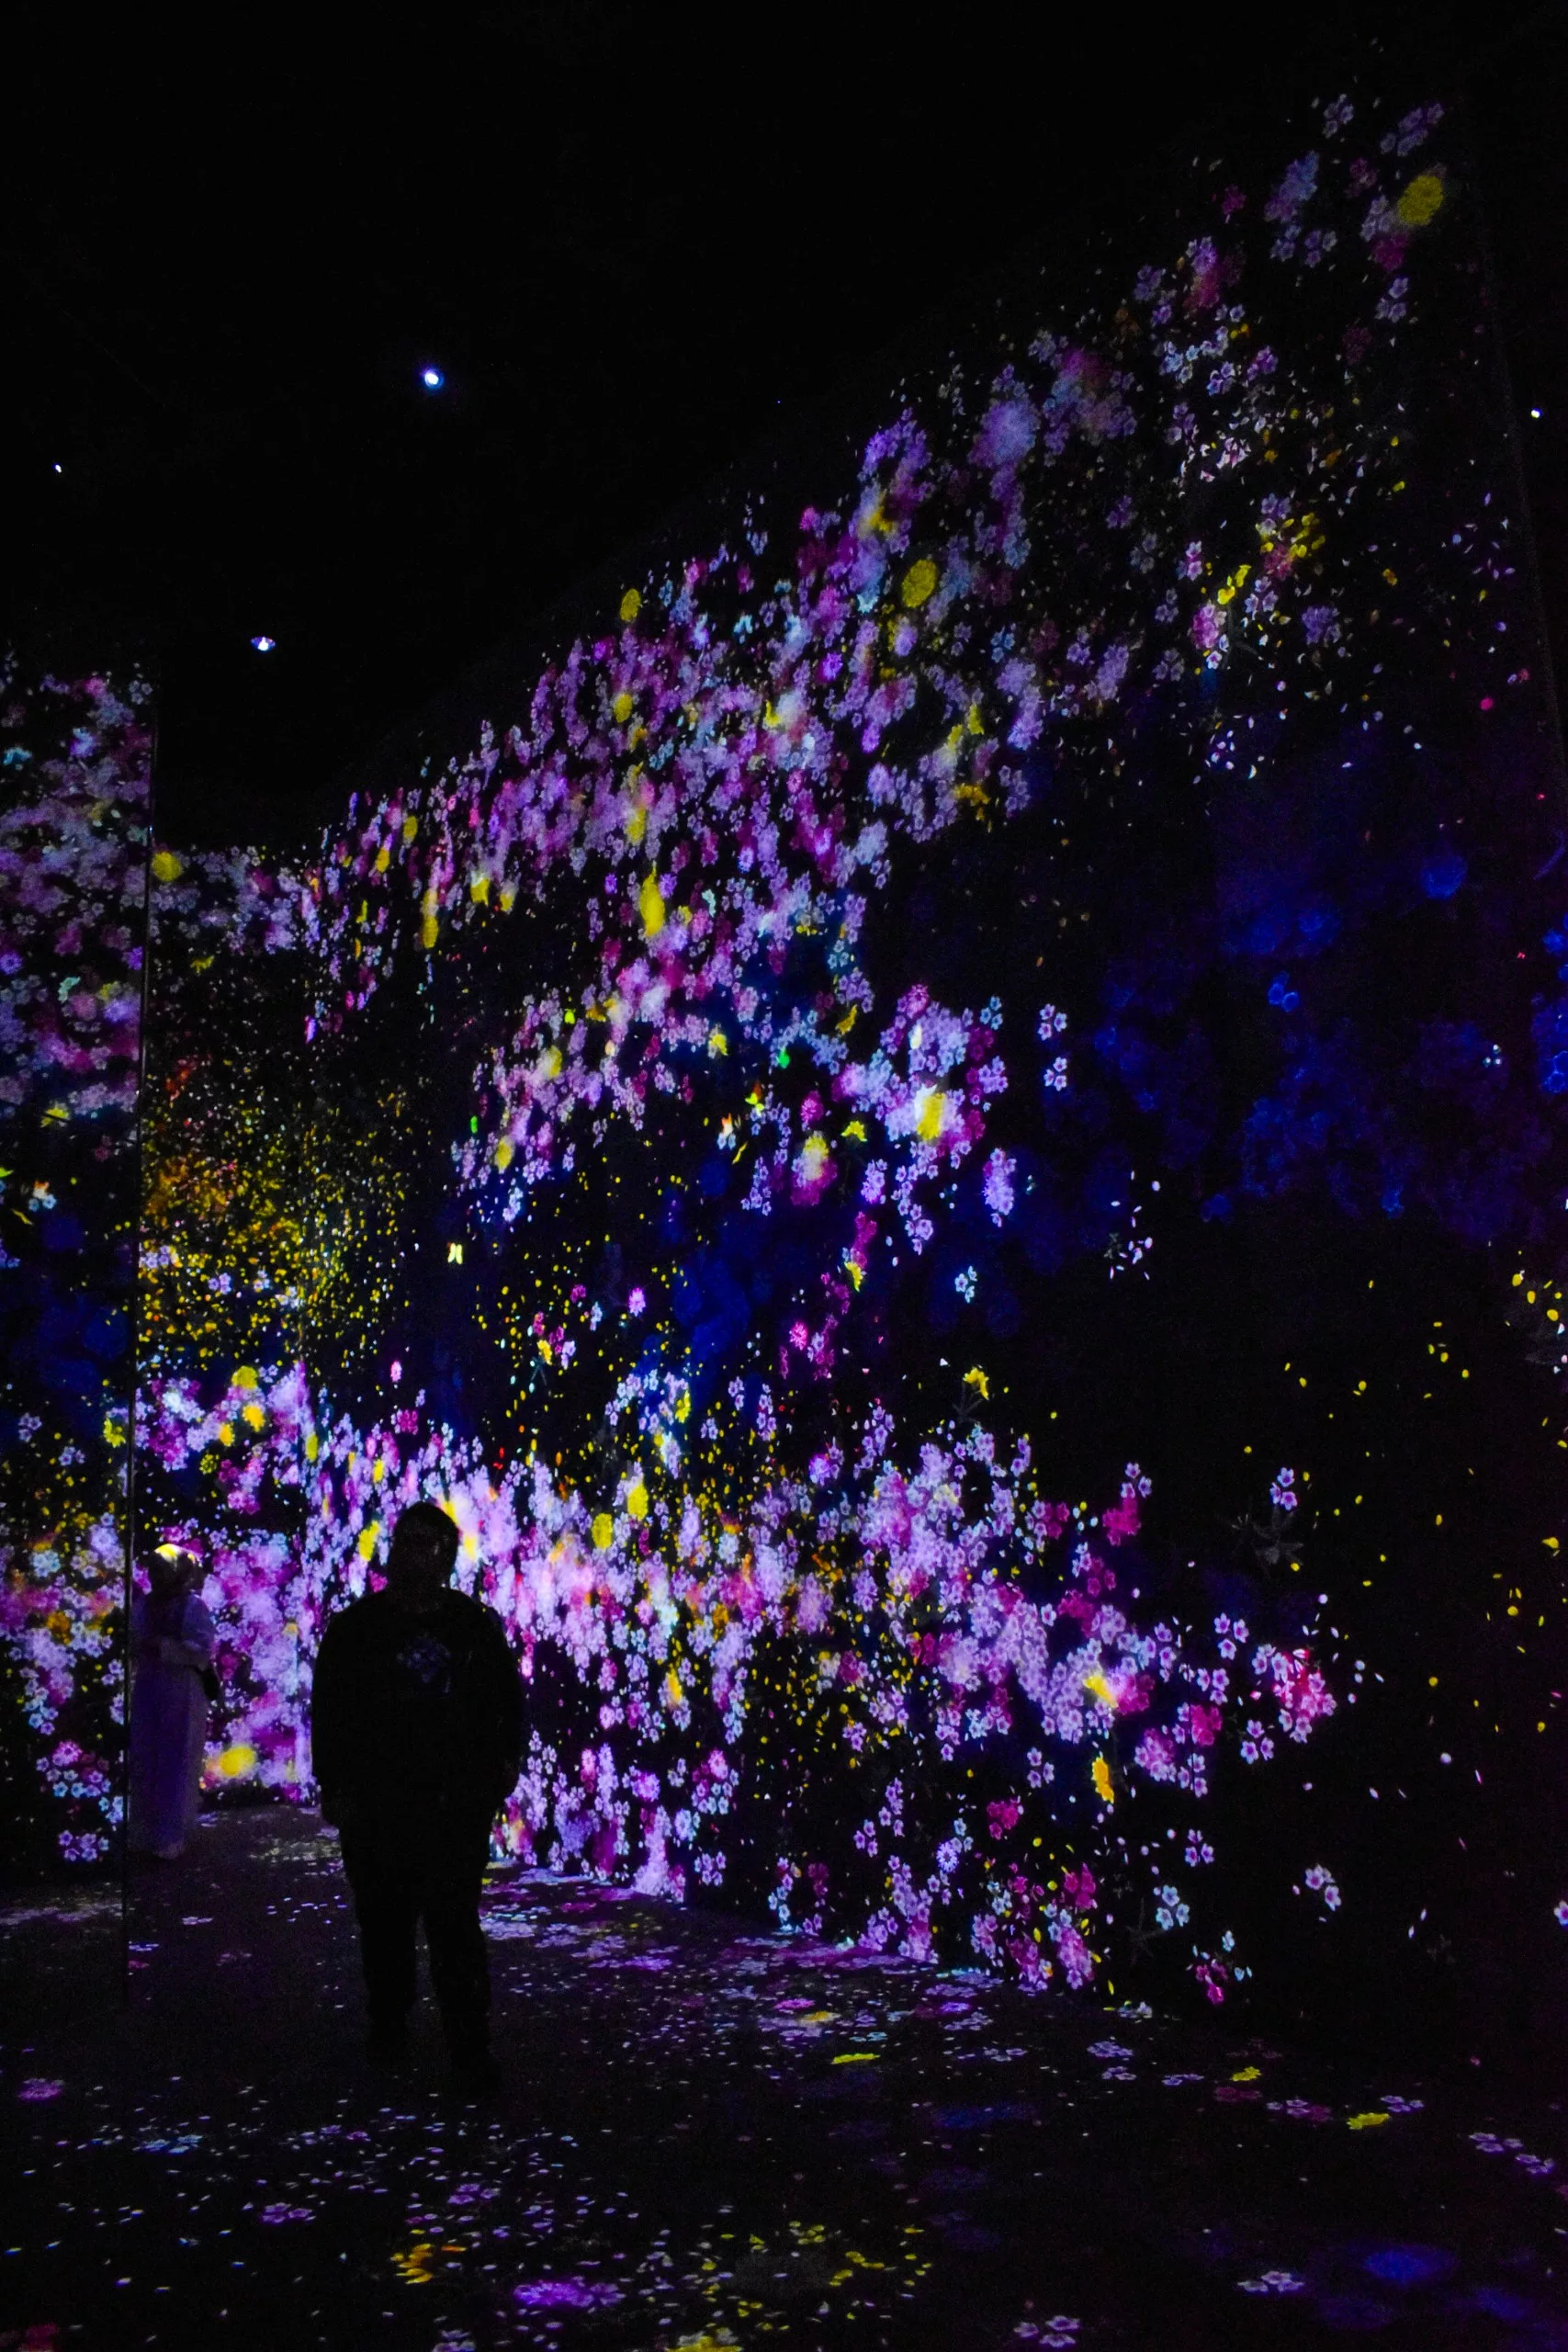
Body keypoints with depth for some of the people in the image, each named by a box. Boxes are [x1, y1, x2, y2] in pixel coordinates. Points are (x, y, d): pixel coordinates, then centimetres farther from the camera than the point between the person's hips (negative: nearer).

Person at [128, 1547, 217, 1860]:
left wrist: (162, 1646, -20)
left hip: (182, 1695, -5)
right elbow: (131, 1643, 10)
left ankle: (171, 1838, 9)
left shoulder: (193, 1605, -8)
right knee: (143, 1764, 7)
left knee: (176, 1766, 1)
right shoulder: (142, 1605, 8)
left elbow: (203, 1648, -15)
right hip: (147, 1692, 5)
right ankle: (143, 1834, 19)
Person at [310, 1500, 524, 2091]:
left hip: (458, 1805, 0)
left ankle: (469, 2047, 7)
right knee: (385, 1923, 10)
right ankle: (387, 2028, 29)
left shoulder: (475, 1624, 4)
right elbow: (327, 1711, 1)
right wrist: (334, 1787, -3)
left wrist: (506, 1759, 4)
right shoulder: (355, 1627, 1)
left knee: (456, 1925, 0)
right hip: (376, 1809, 1)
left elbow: (508, 1695, 13)